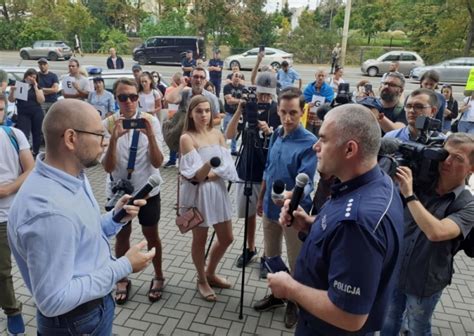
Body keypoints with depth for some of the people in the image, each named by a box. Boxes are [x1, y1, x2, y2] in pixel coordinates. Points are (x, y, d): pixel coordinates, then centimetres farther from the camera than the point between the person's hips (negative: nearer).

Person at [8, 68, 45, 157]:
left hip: (37, 113, 1)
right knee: (23, 135, -11)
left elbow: (41, 100, -6)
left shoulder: (37, 87, 8)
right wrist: (12, 91, -18)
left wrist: (35, 87, -7)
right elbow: (11, 100, 1)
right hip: (23, 114, -1)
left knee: (37, 134, 7)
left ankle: (35, 152, 20)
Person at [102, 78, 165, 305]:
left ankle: (158, 277, 37)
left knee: (151, 235, 15)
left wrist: (150, 134, -31)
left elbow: (157, 162, -16)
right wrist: (114, 138, -32)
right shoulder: (107, 124, -12)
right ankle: (122, 280, 39)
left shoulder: (151, 121, -13)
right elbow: (108, 167, -18)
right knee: (122, 235, 18)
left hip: (147, 189, -1)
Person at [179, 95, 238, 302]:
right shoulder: (186, 138, -14)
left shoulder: (217, 134, 3)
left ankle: (210, 273, 38)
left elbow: (228, 168, -3)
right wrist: (210, 165, -41)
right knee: (200, 240, 10)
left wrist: (208, 175, -18)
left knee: (226, 238, 14)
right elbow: (196, 175, -21)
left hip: (217, 191, 6)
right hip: (198, 193, -6)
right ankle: (202, 280, 34)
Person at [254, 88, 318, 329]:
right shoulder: (276, 136, 0)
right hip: (271, 207, 6)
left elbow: (305, 182, -28)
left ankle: (294, 302, 35)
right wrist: (260, 199, 16)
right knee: (270, 256, 21)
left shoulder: (309, 143, -20)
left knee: (296, 262, 12)